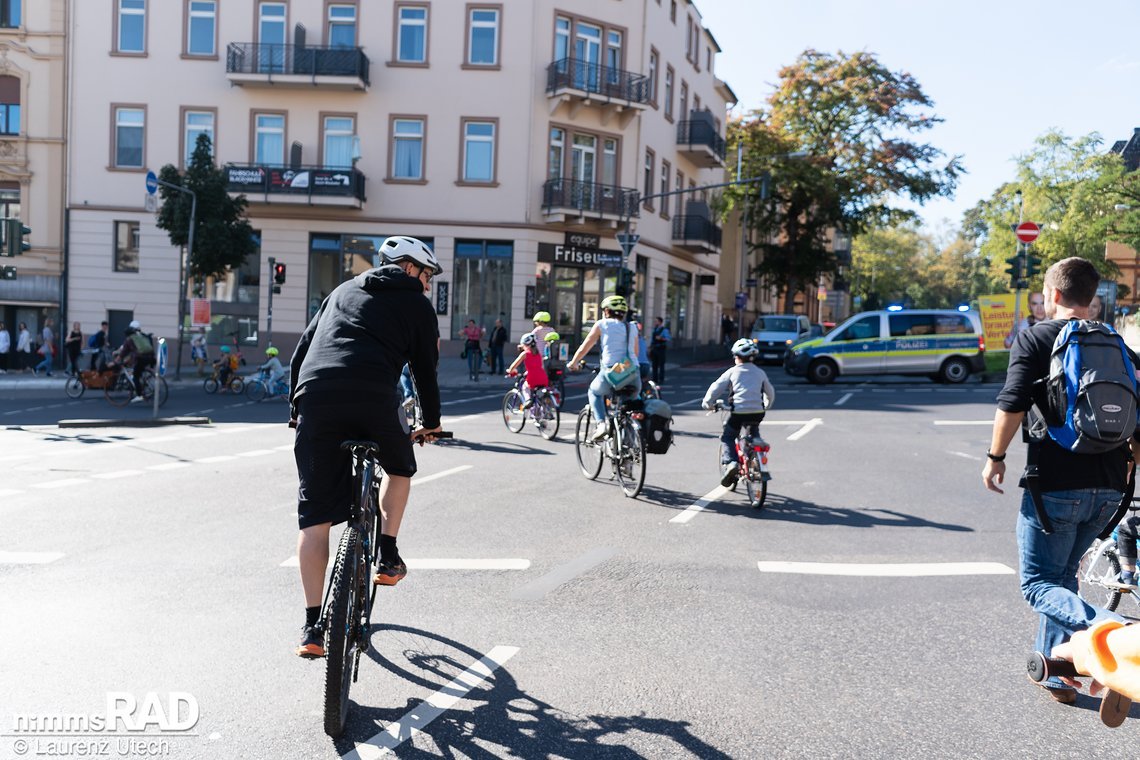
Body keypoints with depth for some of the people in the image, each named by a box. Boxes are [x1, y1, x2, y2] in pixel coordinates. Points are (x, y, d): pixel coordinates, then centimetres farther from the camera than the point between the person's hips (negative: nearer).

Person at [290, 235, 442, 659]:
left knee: (314, 516, 7)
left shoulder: (343, 290, 32)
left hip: (315, 397, 4)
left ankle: (312, 628, 9)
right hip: (373, 398, -3)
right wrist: (431, 423, 31)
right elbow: (425, 369, 17)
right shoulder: (417, 304, 19)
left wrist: (296, 408, 32)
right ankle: (388, 557, 21)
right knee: (400, 468, 29)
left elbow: (301, 350, 27)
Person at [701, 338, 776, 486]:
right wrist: (766, 406, 45)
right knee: (754, 434, 31)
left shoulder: (732, 372, 5)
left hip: (739, 411, -3)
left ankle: (730, 462, -12)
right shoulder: (760, 373, 16)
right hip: (758, 412, 4)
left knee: (727, 438, 12)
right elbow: (770, 392, 27)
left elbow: (716, 387, 3)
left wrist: (707, 403, 17)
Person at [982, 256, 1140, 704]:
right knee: (1062, 575, 21)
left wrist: (995, 457, -1)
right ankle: (1056, 673, 25)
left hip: (1055, 486, -6)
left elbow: (1012, 405, -13)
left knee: (1038, 584, 2)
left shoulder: (1034, 338, -3)